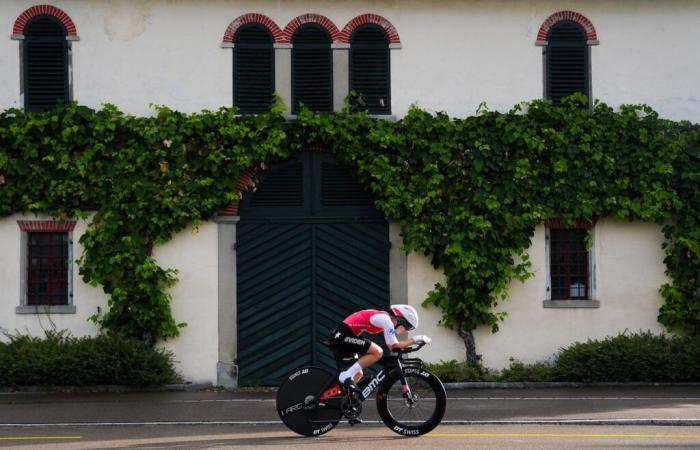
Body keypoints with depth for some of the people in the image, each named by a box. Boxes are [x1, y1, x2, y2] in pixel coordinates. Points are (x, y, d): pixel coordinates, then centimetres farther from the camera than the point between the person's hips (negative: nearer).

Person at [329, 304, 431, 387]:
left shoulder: (382, 317, 18)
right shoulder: (386, 319, -9)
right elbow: (394, 346, -11)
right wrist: (415, 340, -4)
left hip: (338, 335, 10)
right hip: (344, 336, -10)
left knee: (357, 374, 17)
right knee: (378, 352, -17)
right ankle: (346, 376, -16)